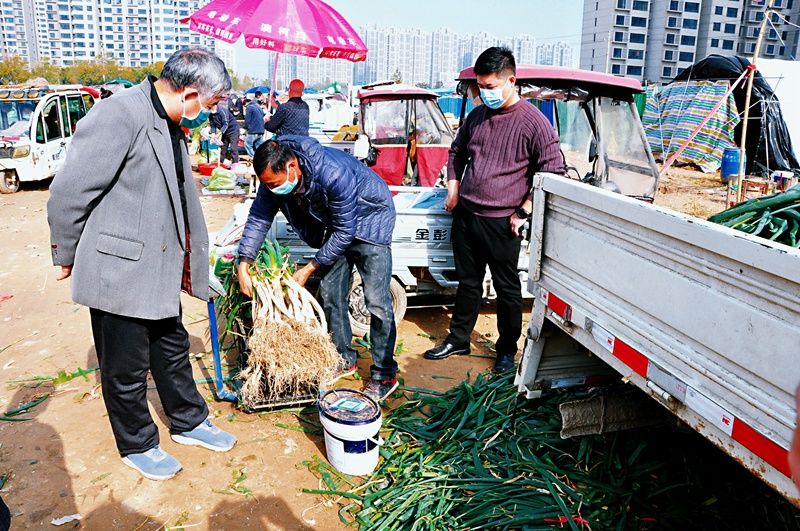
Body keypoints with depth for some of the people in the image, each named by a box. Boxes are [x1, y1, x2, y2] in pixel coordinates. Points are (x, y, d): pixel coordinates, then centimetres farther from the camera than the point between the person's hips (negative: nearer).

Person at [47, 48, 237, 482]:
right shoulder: (119, 116, -21)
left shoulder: (170, 125, 8)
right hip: (119, 272, -9)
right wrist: (67, 256, -6)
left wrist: (188, 260, 22)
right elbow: (69, 193, -18)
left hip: (160, 270, 9)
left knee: (173, 350, 22)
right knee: (126, 369, 10)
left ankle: (189, 422, 40)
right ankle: (137, 445, 30)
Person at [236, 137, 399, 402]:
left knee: (376, 300, -10)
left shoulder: (334, 174, -39)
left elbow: (344, 232, -29)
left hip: (368, 219, -7)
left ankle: (385, 375, 2)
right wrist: (243, 264, -15)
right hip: (336, 224, 7)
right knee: (329, 293, 8)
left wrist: (309, 269, -24)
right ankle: (344, 359, 25)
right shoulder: (275, 174, -18)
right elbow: (259, 216, -7)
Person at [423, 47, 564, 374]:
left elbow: (553, 172, -9)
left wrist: (524, 211, -12)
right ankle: (458, 340, 31)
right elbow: (457, 152, 25)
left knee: (507, 289, 8)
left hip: (501, 222, -5)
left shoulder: (533, 122, -10)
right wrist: (453, 190, 13)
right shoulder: (477, 116, 9)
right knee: (468, 282, 17)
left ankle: (507, 350, 25)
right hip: (465, 214, 6)